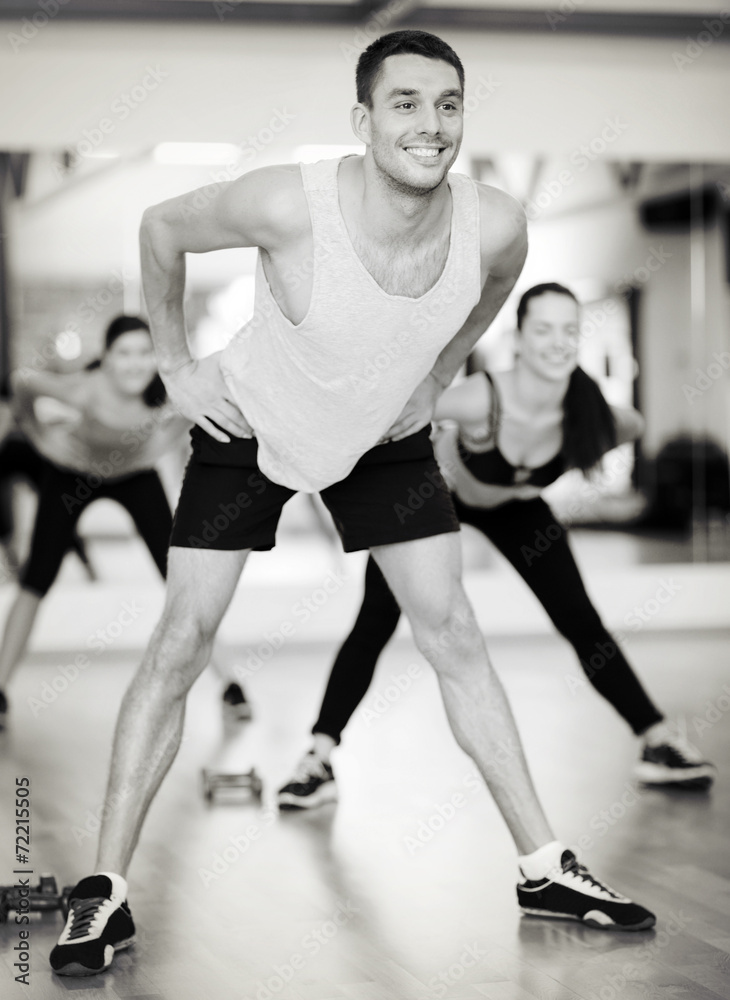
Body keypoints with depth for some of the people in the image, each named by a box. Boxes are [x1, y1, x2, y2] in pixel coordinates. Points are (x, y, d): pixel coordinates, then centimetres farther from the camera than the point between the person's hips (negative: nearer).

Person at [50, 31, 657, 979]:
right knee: (181, 642, -8)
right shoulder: (287, 205, -34)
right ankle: (105, 892, 0)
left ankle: (544, 868, 11)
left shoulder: (495, 224, -24)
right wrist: (177, 364, -10)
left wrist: (438, 376, 6)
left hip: (386, 438, 3)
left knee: (454, 635, 1)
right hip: (250, 429, -3)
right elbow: (161, 228, -13)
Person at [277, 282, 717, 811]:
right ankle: (319, 760, -4)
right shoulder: (480, 399, -42)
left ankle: (660, 741, 13)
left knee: (582, 623, 1)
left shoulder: (585, 410, -29)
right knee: (375, 624, -11)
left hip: (513, 505, 3)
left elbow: (633, 425, -3)